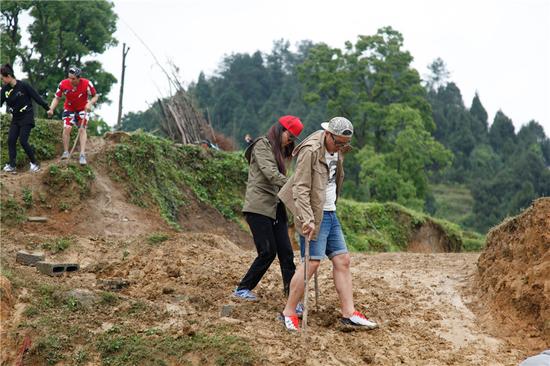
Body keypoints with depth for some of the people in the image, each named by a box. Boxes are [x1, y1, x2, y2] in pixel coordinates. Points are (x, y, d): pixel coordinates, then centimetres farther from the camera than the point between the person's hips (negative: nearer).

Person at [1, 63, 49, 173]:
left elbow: (36, 97, -10)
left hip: (27, 117, -6)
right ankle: (11, 165, -2)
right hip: (15, 118, 6)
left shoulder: (23, 85, -15)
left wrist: (47, 108, -7)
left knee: (23, 141, -12)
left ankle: (34, 163, 3)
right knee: (11, 140, -5)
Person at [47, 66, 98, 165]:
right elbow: (57, 98, -11)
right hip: (69, 108, 1)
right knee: (67, 128, -17)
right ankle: (66, 152, -7)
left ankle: (82, 155, -16)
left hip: (82, 109, -1)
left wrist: (90, 103, -32)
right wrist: (51, 109, -26)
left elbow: (95, 96, -13)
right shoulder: (63, 84, -24)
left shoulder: (86, 84, -27)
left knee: (82, 129, -13)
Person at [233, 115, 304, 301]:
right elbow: (271, 173, -17)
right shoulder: (262, 144, -4)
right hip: (259, 207, -8)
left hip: (275, 207, 8)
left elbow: (277, 177, 14)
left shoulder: (280, 152, 23)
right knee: (268, 252, -7)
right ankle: (242, 289, 9)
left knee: (286, 252, -1)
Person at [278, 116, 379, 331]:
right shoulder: (310, 151, -16)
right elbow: (301, 189, -21)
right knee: (312, 262, -12)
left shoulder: (337, 151, 11)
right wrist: (307, 219, -27)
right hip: (314, 215, -9)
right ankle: (289, 312, -1)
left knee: (342, 260, 5)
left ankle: (349, 314, 8)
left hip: (330, 213, 9)